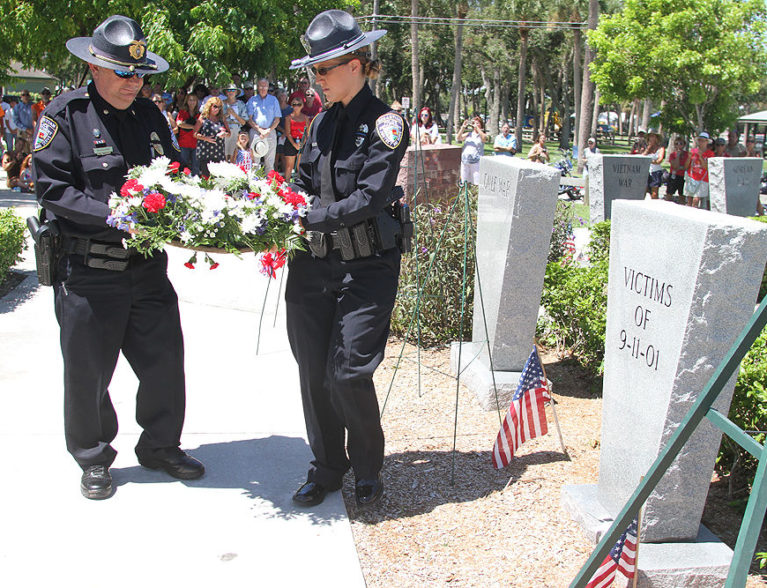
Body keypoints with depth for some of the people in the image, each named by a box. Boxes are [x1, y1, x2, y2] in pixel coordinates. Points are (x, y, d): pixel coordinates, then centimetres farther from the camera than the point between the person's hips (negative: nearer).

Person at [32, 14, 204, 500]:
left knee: (165, 360, 11)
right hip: (86, 272, -4)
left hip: (147, 266, 5)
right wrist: (115, 215, -24)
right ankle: (94, 458, 30)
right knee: (88, 371, 8)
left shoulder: (150, 115, 10)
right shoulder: (65, 115, -7)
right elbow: (53, 190, -13)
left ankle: (160, 446, 32)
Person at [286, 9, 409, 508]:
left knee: (348, 373, -5)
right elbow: (305, 185, 14)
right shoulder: (323, 122, 13)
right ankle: (327, 467, 28)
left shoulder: (385, 124, -7)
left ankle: (368, 469, 20)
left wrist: (309, 219, -20)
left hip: (366, 266, -6)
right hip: (315, 264, 6)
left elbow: (369, 199, -16)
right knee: (313, 371, 9)